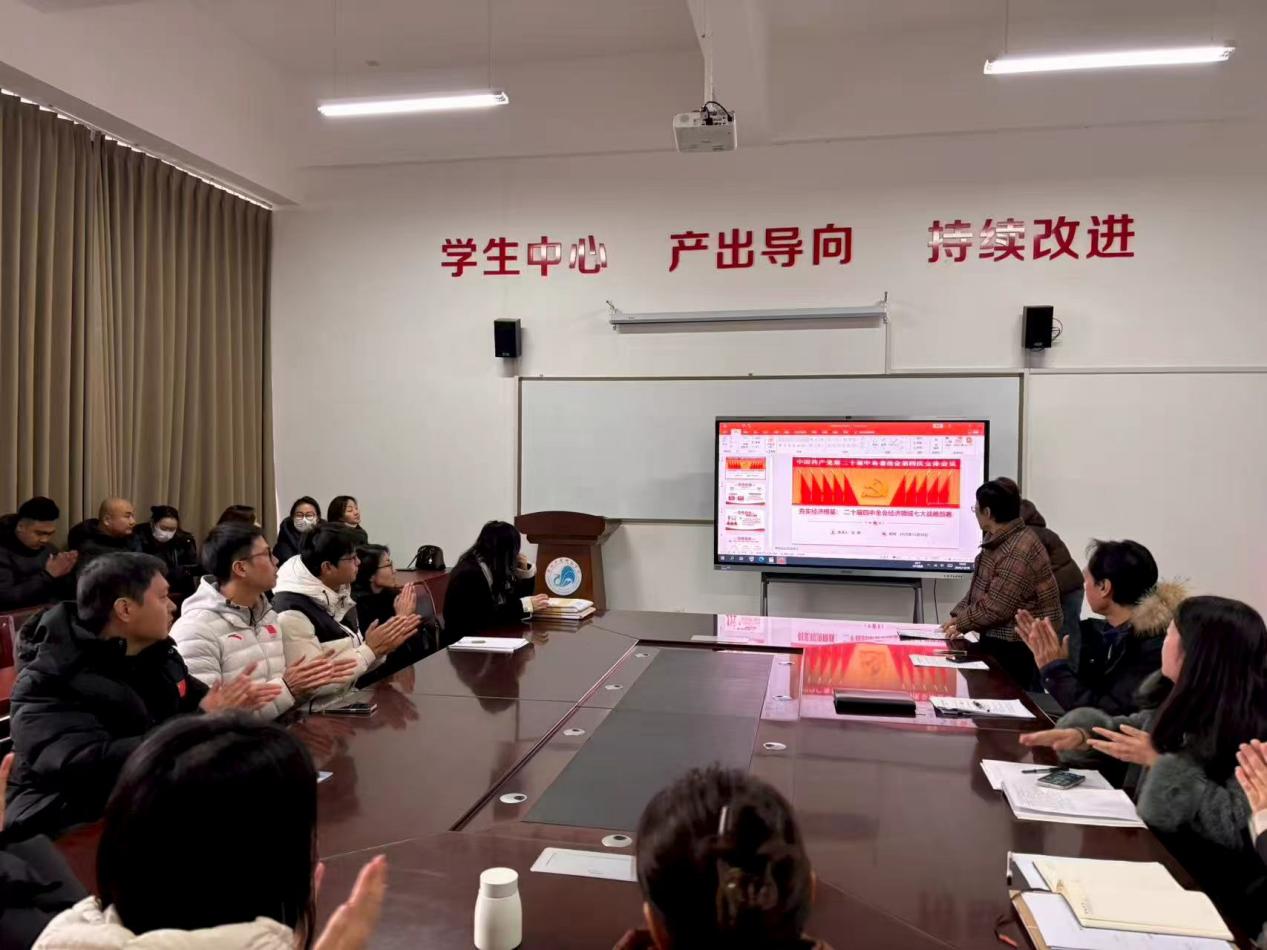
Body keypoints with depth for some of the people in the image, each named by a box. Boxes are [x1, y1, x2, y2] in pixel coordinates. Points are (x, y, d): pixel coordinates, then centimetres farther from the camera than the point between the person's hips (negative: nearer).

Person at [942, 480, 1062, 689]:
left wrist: (962, 623, -12)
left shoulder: (1018, 552, -27)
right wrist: (957, 616, 2)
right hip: (998, 639, 10)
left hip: (1017, 648, -10)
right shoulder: (998, 540, 9)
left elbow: (997, 607, -26)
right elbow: (979, 587, 14)